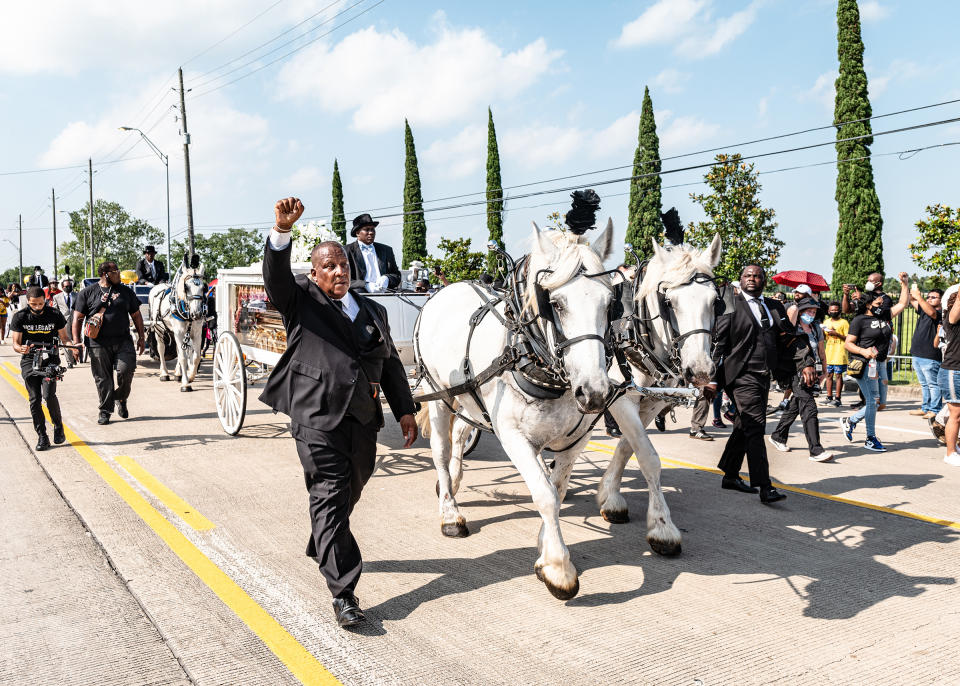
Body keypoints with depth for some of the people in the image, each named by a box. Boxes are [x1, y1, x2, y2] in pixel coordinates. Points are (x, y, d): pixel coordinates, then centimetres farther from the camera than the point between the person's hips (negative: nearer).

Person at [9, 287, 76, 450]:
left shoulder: (55, 315, -3)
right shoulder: (20, 317, -2)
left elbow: (64, 338, 6)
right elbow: (15, 343, 0)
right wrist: (21, 349, -23)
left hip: (50, 359, -1)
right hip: (29, 361, 1)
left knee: (49, 395, -17)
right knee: (35, 399, -3)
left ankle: (58, 427, 6)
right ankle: (42, 436, 7)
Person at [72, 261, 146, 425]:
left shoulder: (126, 291, 13)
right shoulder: (88, 292, 6)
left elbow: (136, 315, 17)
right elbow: (78, 318, 6)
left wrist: (141, 337, 11)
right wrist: (76, 342, -1)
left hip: (123, 341, 1)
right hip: (99, 344, -1)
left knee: (126, 370, -14)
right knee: (102, 378, 1)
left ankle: (121, 399, 12)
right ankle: (105, 411, 14)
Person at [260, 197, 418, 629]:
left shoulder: (372, 311, 18)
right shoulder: (300, 302, 5)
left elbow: (391, 364, 20)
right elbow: (275, 273, -15)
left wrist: (405, 410, 14)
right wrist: (283, 229, -33)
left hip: (364, 418, 6)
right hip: (317, 417, -5)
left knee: (349, 494, 16)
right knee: (330, 499, -7)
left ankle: (321, 548, 43)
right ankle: (342, 592, -4)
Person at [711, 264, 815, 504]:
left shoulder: (774, 307, 16)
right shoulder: (731, 306, -3)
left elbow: (790, 339, 16)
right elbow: (718, 344, -6)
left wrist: (806, 363, 1)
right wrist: (713, 378, -11)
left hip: (763, 376, 7)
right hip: (741, 376, -7)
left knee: (744, 428, 15)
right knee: (755, 428, -12)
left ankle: (730, 476, 27)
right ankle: (765, 487, -11)